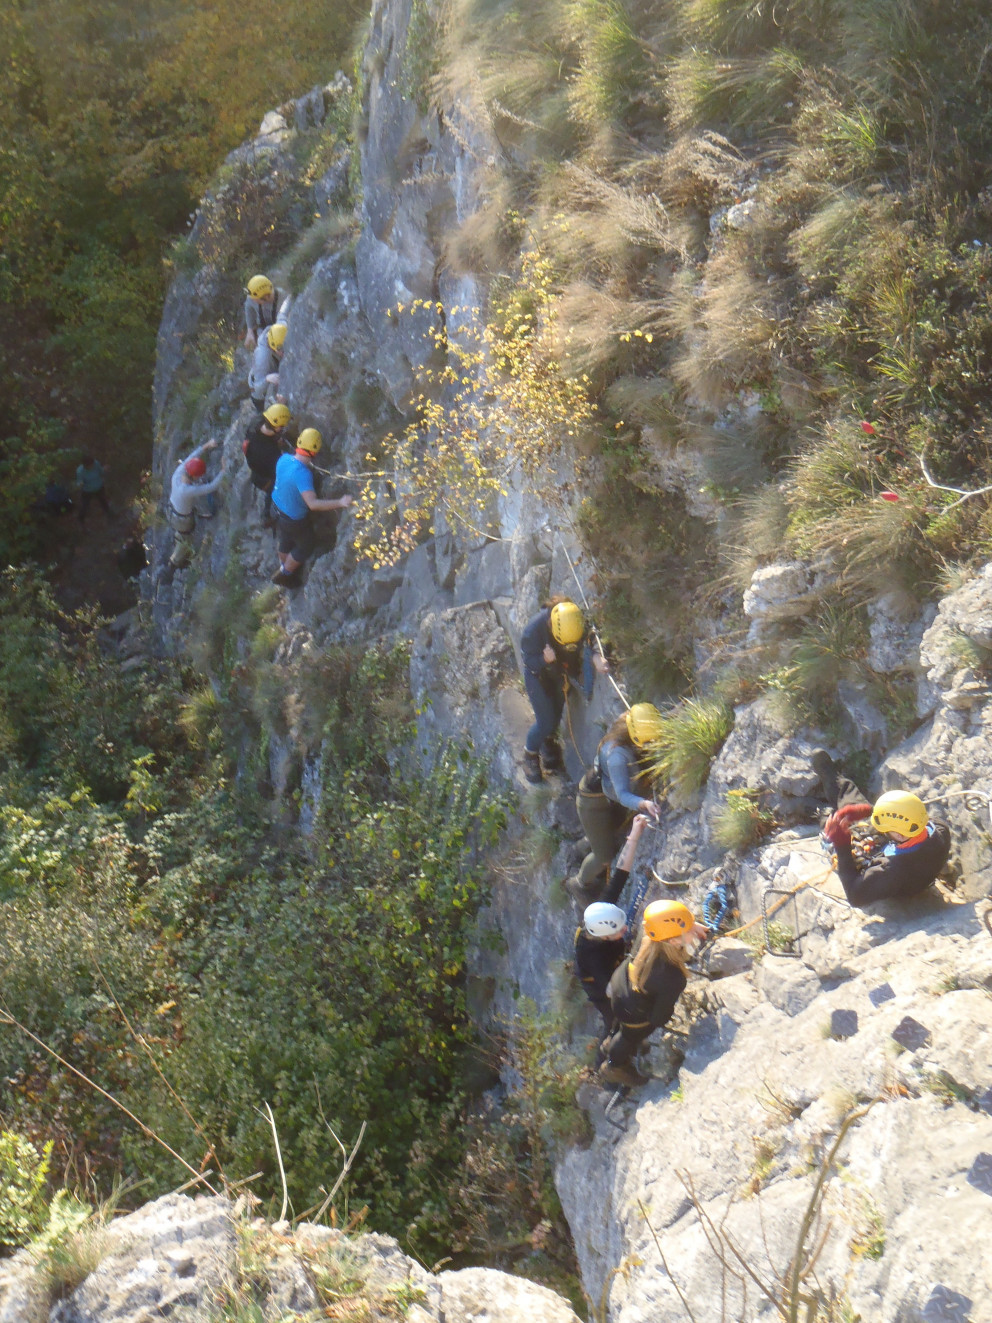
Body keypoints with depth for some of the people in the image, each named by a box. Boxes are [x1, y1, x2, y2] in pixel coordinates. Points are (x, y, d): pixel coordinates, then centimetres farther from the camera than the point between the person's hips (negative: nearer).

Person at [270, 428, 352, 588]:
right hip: (294, 519, -7)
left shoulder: (284, 459, -16)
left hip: (279, 507, 7)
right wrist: (340, 503, -49)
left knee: (286, 541, 33)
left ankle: (284, 567, 58)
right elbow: (312, 503, -46)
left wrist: (308, 465, 12)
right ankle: (283, 576, 39)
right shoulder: (302, 474, -40)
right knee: (305, 546, 21)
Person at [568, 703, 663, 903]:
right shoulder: (617, 754, -42)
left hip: (611, 798, 8)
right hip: (594, 802, -8)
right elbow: (623, 794, -48)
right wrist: (642, 804, -65)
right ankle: (578, 884, 39)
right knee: (604, 856, 8)